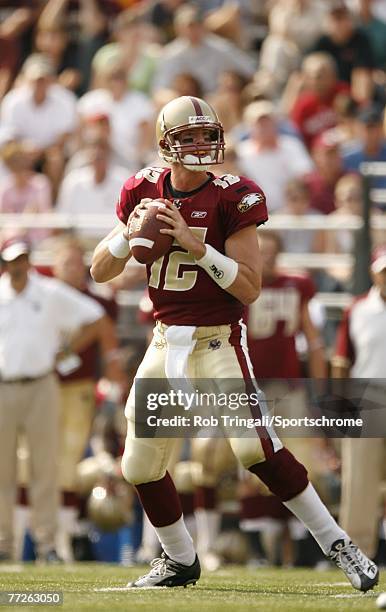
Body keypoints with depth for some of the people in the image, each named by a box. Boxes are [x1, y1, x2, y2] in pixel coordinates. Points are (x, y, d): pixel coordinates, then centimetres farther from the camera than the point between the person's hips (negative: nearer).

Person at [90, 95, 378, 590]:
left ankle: (337, 545, -12)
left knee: (255, 446, -21)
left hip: (218, 340, -5)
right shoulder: (143, 191, 4)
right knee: (141, 466, 7)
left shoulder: (232, 197, -10)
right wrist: (129, 234, -11)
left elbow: (249, 288, -14)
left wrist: (195, 244, -23)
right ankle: (180, 561, 29)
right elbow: (99, 272, 8)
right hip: (166, 340, 5)